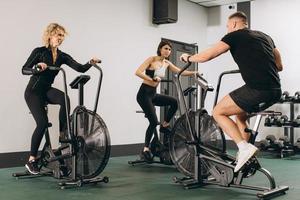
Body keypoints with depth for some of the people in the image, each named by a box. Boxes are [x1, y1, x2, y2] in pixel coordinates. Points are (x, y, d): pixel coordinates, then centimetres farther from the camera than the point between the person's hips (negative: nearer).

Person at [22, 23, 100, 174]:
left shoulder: (62, 56, 1)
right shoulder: (39, 52, -12)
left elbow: (80, 68, -10)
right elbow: (24, 70, -17)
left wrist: (90, 63, -29)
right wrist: (37, 68, -36)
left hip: (47, 91, 4)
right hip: (33, 92, -4)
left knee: (64, 98, -29)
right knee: (42, 123, -17)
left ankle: (63, 135, -17)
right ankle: (31, 160, -2)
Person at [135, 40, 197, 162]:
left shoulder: (167, 63, 8)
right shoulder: (152, 59, -10)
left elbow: (180, 72, 5)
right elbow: (138, 72, -21)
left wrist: (194, 73, -9)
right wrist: (152, 79, -29)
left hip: (153, 94, 7)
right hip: (144, 94, -7)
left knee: (174, 102, -11)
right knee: (154, 121, -14)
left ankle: (165, 125, 8)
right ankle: (146, 149, 0)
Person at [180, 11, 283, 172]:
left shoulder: (234, 36, 4)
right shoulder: (264, 36, 24)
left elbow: (207, 55, 2)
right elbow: (279, 66, 29)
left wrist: (188, 58, 21)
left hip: (257, 89, -8)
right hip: (275, 91, 8)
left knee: (218, 113, 7)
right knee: (240, 114, 29)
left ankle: (245, 147, -6)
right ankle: (245, 159, 25)